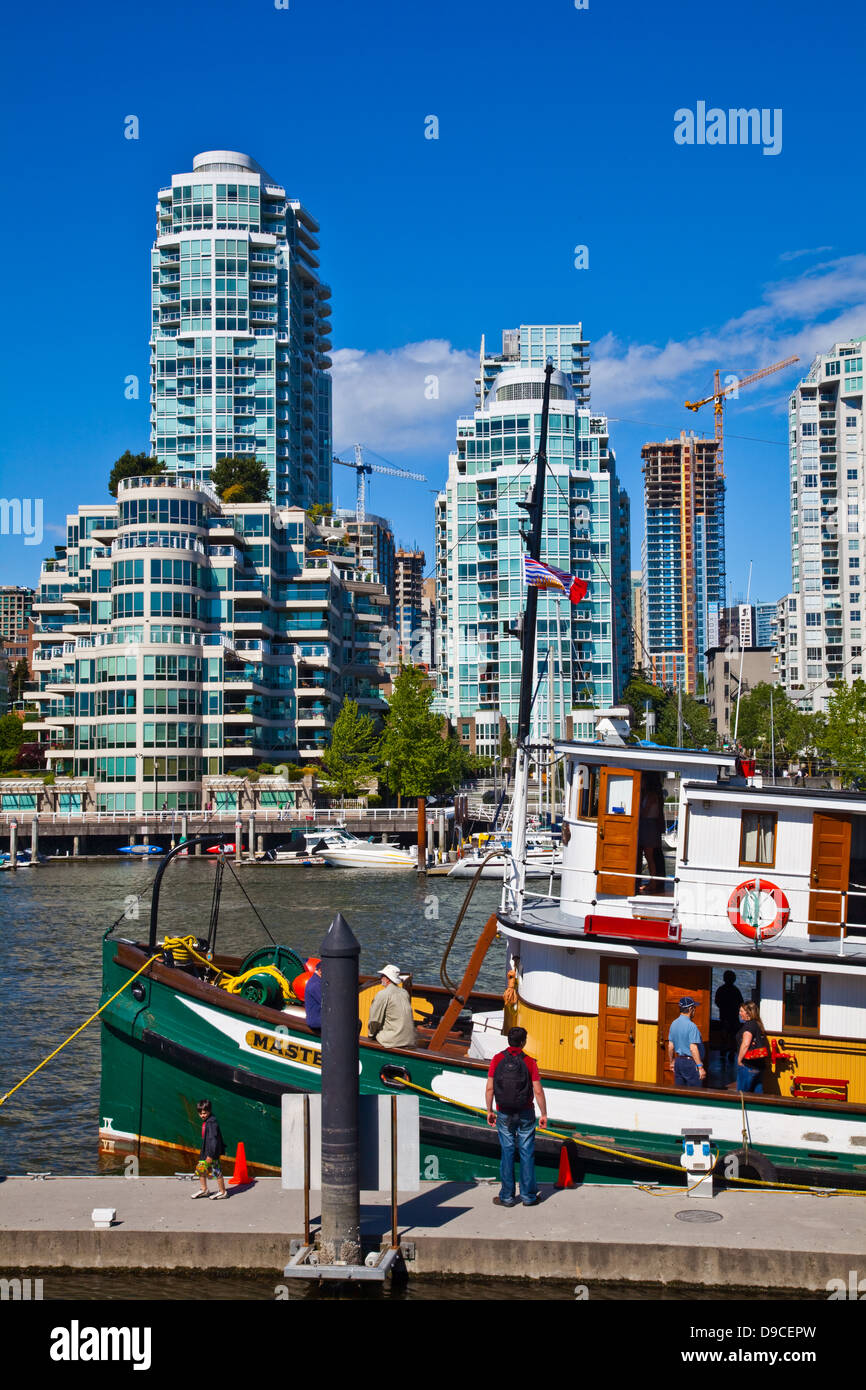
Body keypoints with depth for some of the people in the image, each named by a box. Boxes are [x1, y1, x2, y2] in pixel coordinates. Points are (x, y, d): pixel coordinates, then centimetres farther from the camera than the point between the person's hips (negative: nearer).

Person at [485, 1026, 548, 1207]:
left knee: (507, 1153, 7)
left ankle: (507, 1196, 10)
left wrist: (489, 1111, 6)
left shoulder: (498, 1059, -5)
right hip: (525, 1114, -1)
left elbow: (489, 1088, -5)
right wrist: (544, 1114, 0)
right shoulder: (529, 1062, -9)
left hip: (504, 1114, 1)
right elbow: (538, 1091, -9)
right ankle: (528, 1196, 11)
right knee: (526, 1154, 7)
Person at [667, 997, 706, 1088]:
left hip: (678, 1061, 8)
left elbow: (670, 1046, 13)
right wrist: (700, 1067, -19)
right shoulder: (691, 1026, -16)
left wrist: (672, 1062, 24)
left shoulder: (674, 1024, 8)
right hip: (690, 1062, -8)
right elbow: (693, 1048, -21)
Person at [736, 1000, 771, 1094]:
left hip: (747, 1065, -9)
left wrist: (739, 1060, -12)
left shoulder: (748, 1025, -13)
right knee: (758, 1094, 11)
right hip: (759, 1064, 9)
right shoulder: (758, 1025, 14)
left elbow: (745, 1044, -21)